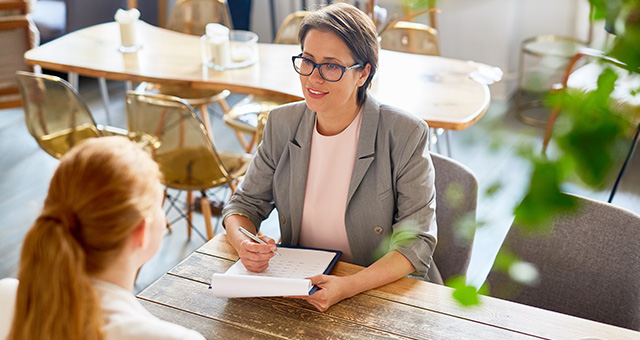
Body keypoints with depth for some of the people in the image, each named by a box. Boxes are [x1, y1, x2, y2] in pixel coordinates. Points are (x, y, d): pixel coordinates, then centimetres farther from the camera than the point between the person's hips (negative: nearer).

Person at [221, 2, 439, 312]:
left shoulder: (406, 135, -14)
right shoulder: (282, 124, 0)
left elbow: (416, 240, -14)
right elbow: (246, 203, 7)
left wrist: (348, 286, -30)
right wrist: (243, 243, -17)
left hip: (383, 290, -3)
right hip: (296, 287, 4)